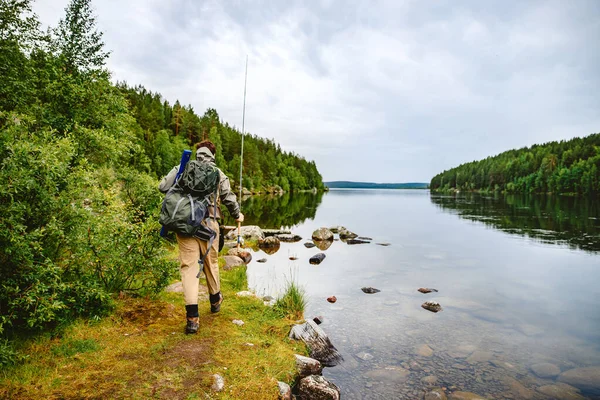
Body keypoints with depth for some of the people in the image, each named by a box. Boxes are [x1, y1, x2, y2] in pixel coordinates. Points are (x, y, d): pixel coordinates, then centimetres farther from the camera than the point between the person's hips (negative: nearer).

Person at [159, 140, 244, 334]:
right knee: (211, 263, 18)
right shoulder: (218, 173, 6)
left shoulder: (184, 168, 6)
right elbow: (229, 198, 8)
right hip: (208, 224, 0)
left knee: (188, 267, 2)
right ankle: (215, 300, 40)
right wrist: (237, 214, 26)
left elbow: (163, 187, 3)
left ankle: (192, 318, -3)